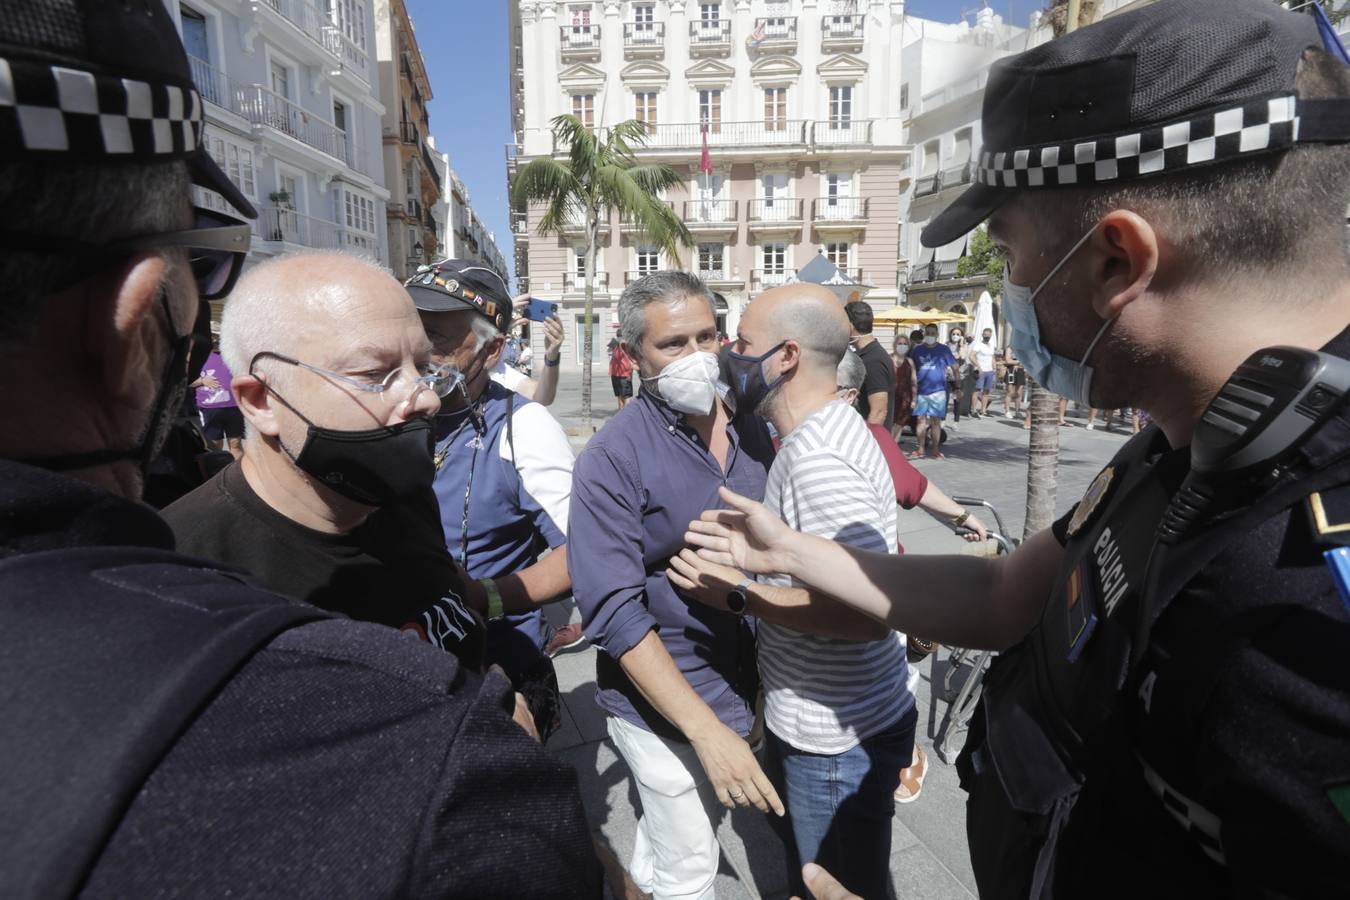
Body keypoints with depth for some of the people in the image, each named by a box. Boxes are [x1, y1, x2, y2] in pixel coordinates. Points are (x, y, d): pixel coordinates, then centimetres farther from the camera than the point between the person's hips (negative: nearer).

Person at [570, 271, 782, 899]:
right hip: (663, 705, -6)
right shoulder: (612, 459, -20)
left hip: (740, 682, 6)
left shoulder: (751, 429, -1)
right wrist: (708, 731, -27)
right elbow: (615, 612, -23)